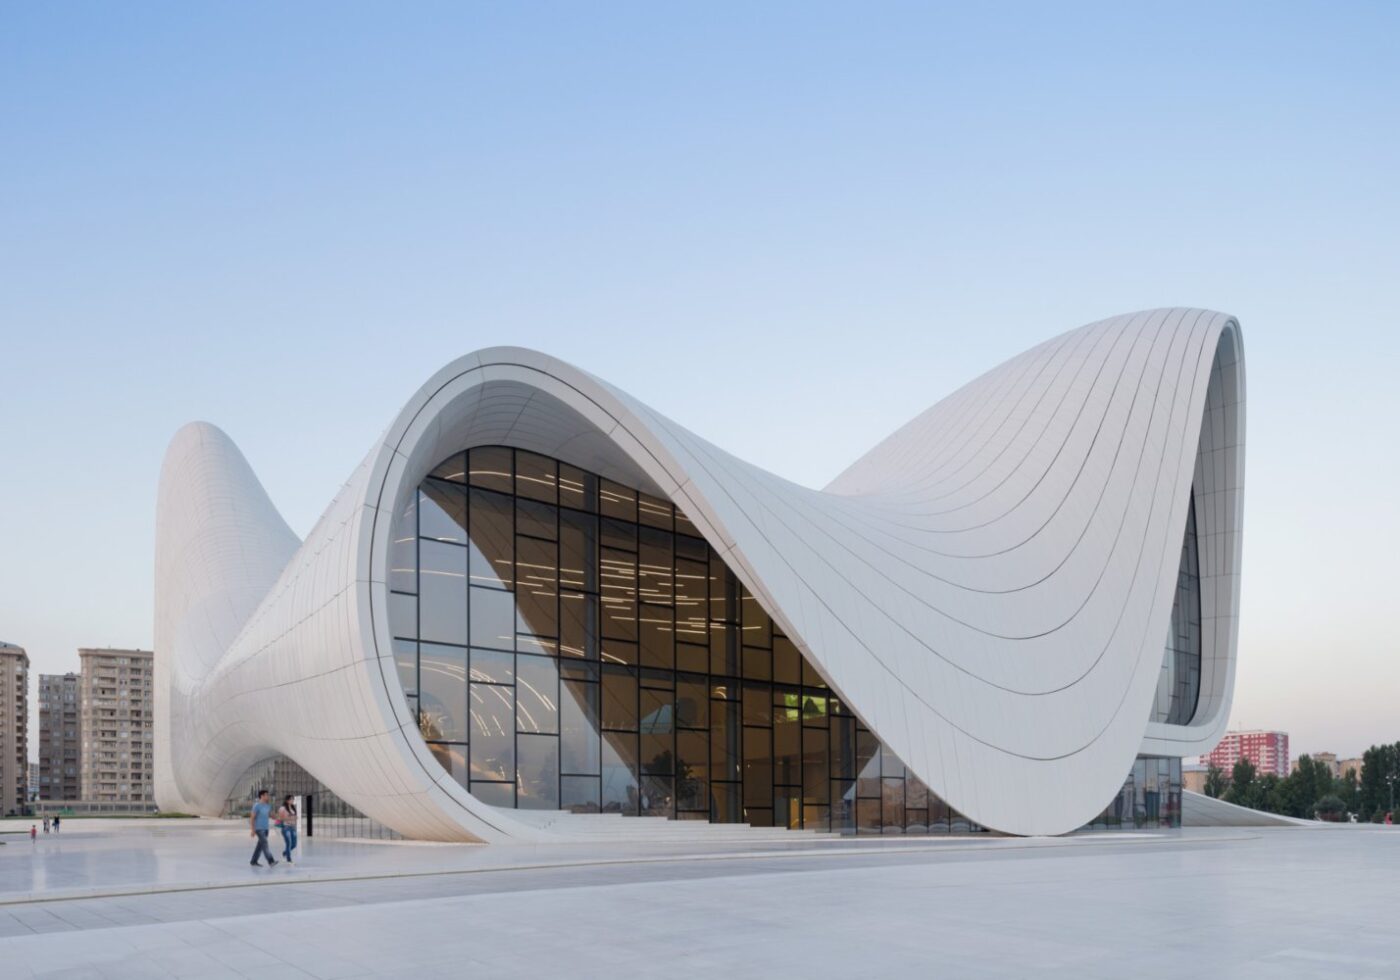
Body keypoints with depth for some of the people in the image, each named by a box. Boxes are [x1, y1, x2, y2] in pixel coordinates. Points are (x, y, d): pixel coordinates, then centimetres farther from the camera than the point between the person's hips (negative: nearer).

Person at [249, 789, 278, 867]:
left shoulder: (268, 805, 12)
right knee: (264, 843, -15)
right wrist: (252, 830, -16)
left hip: (265, 828, 8)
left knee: (260, 845, 10)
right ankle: (270, 861, -22)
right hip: (259, 828, -8)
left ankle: (253, 862, 19)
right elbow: (252, 817, -11)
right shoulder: (257, 806, -10)